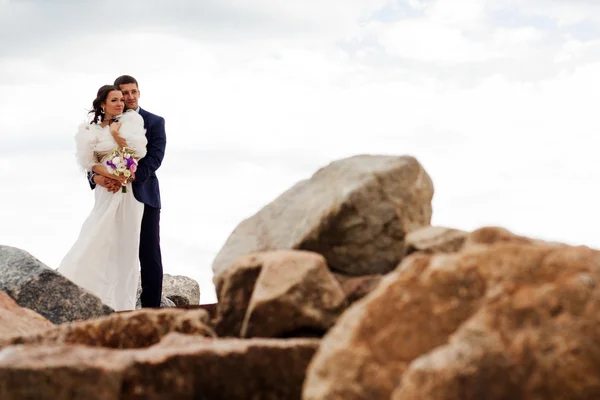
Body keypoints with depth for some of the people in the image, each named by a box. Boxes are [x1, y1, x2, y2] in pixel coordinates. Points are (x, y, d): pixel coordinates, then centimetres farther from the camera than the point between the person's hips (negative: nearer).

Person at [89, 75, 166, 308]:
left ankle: (151, 311, 4)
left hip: (144, 197, -2)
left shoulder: (154, 122, 3)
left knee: (150, 259, -1)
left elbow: (155, 158, -9)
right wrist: (95, 177, -20)